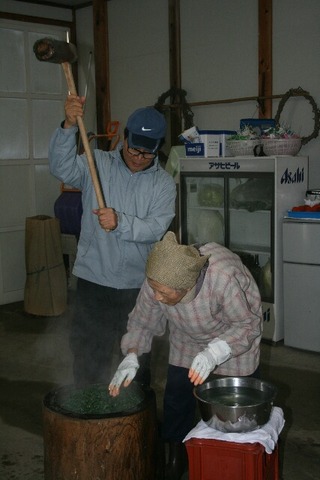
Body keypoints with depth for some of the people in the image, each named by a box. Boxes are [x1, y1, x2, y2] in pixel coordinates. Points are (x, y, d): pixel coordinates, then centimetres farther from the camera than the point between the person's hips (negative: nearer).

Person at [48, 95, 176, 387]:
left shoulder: (163, 183, -1)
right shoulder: (98, 164, -2)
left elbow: (156, 228, -13)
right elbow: (62, 169, -20)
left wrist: (120, 223, -30)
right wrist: (69, 127, -34)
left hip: (140, 286, 1)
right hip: (94, 281, -1)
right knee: (89, 358, 7)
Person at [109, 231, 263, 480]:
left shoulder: (224, 277, -44)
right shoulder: (156, 282, -31)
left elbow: (248, 325, -29)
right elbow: (141, 322, -12)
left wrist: (214, 353, -44)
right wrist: (131, 355, -30)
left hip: (235, 336, -3)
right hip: (188, 340, 3)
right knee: (177, 395, 3)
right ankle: (176, 457, 26)